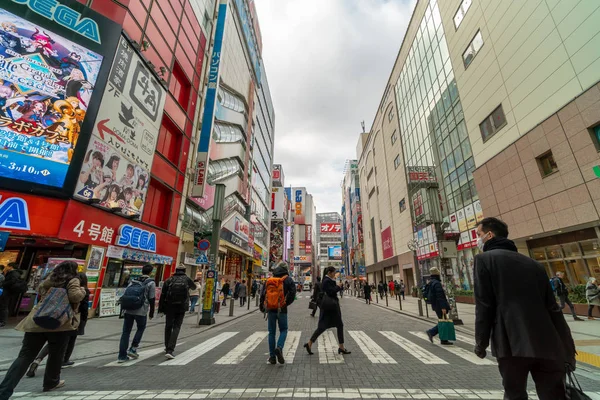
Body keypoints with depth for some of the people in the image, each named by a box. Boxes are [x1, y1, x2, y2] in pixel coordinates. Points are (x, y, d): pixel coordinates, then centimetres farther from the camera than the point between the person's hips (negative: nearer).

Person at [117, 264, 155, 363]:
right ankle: (133, 349, 14)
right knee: (141, 328, 19)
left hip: (128, 310, 5)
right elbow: (152, 299, -5)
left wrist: (124, 308, 20)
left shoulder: (133, 280, 12)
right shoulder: (151, 283, -4)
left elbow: (125, 294, 12)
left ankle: (122, 356, 13)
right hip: (141, 311, -4)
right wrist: (151, 313, 6)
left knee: (126, 332, 11)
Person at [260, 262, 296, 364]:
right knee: (283, 330, 14)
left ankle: (272, 357, 16)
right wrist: (286, 303, 2)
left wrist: (262, 307, 16)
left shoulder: (269, 280, 5)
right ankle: (279, 348, -9)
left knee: (271, 332, 13)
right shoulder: (288, 279, -5)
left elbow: (263, 294, 6)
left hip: (270, 310, 3)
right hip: (282, 310, -3)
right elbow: (292, 293, -12)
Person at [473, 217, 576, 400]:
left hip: (512, 343, -5)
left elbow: (484, 305, -8)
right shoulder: (533, 263, 15)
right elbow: (553, 308, 12)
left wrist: (481, 341, 0)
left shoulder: (484, 259, -3)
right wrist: (567, 350, 15)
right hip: (546, 344, 5)